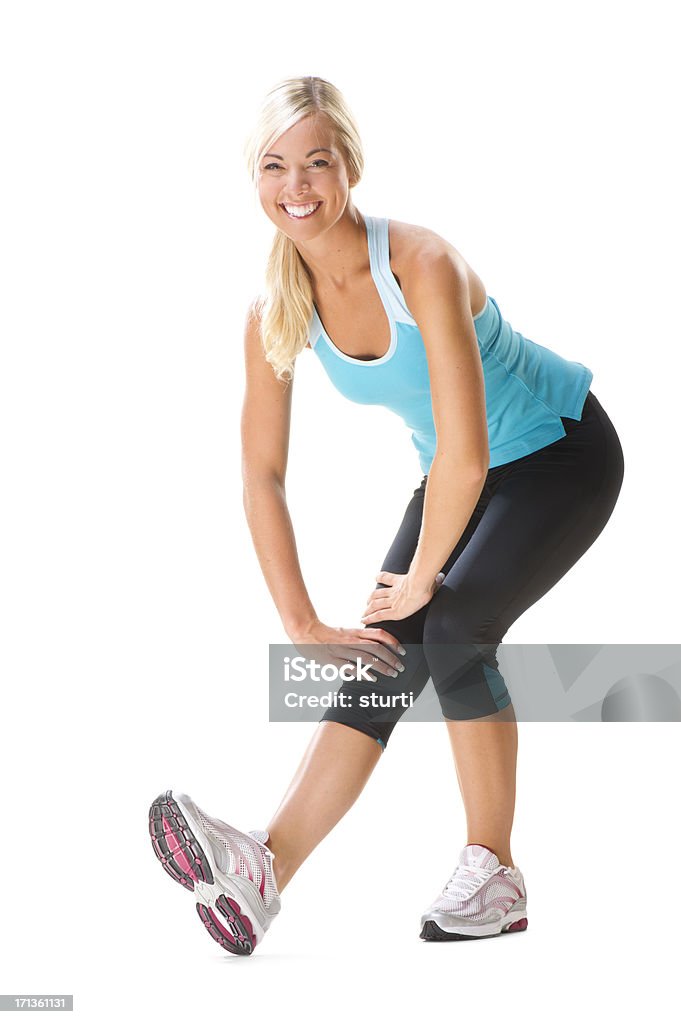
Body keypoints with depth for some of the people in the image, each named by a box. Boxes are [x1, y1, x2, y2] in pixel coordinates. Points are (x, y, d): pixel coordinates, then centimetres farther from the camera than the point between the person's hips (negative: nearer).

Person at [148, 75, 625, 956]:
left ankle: (494, 877, -7)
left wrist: (419, 580, -20)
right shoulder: (274, 313, -13)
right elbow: (262, 477, -9)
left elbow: (466, 456, -33)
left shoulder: (422, 265, -32)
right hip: (460, 477, 6)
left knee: (453, 629, -22)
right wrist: (302, 625, -13)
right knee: (386, 651, -9)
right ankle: (267, 867, -19)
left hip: (563, 454, -6)